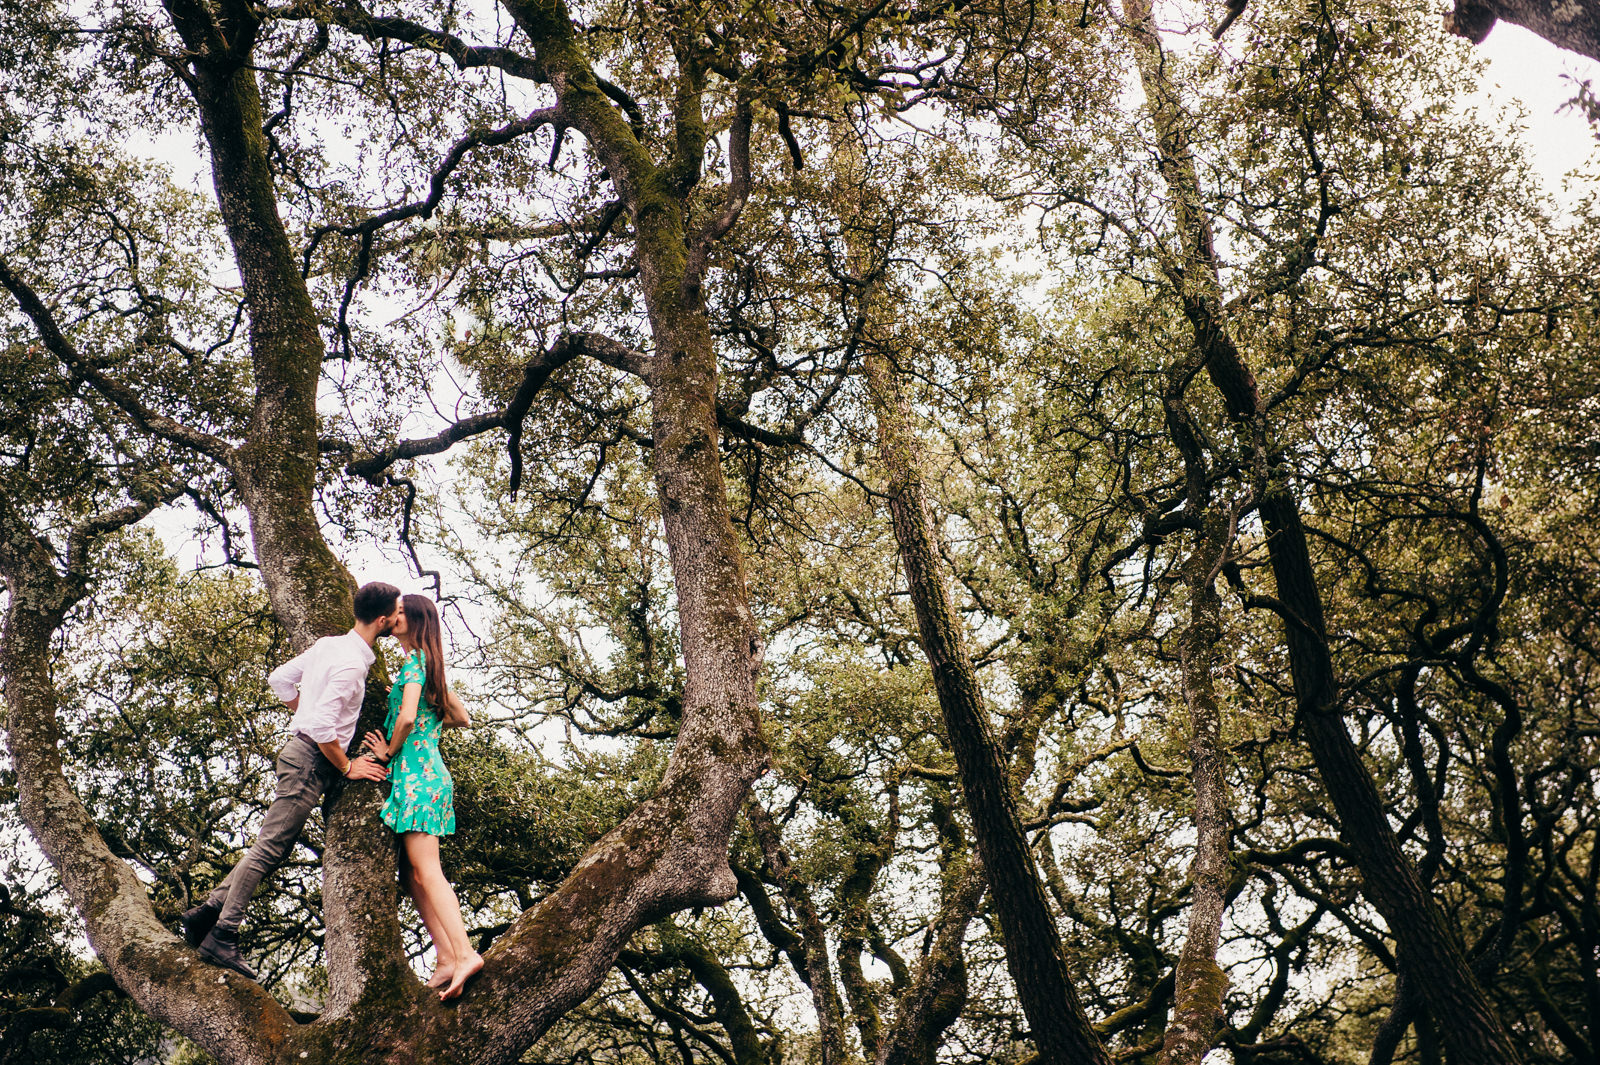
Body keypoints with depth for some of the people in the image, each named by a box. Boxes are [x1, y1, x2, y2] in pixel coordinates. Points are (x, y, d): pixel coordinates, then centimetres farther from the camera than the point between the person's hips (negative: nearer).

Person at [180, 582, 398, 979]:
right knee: (269, 849, -7)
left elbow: (280, 680, 22)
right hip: (313, 760, -10)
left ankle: (208, 912, 15)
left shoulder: (328, 645, 11)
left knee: (273, 849, 13)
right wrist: (347, 768, -12)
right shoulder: (351, 663, -18)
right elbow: (322, 727, -24)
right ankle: (222, 937, -4)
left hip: (301, 750, 10)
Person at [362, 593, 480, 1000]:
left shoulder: (415, 660, -7)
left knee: (426, 871, -14)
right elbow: (462, 719, 26)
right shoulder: (430, 665, 20)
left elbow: (406, 718, -20)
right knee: (412, 874, 7)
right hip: (431, 772, 9)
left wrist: (390, 750, -4)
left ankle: (463, 953, -20)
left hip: (417, 772, -9)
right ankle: (446, 957, 3)